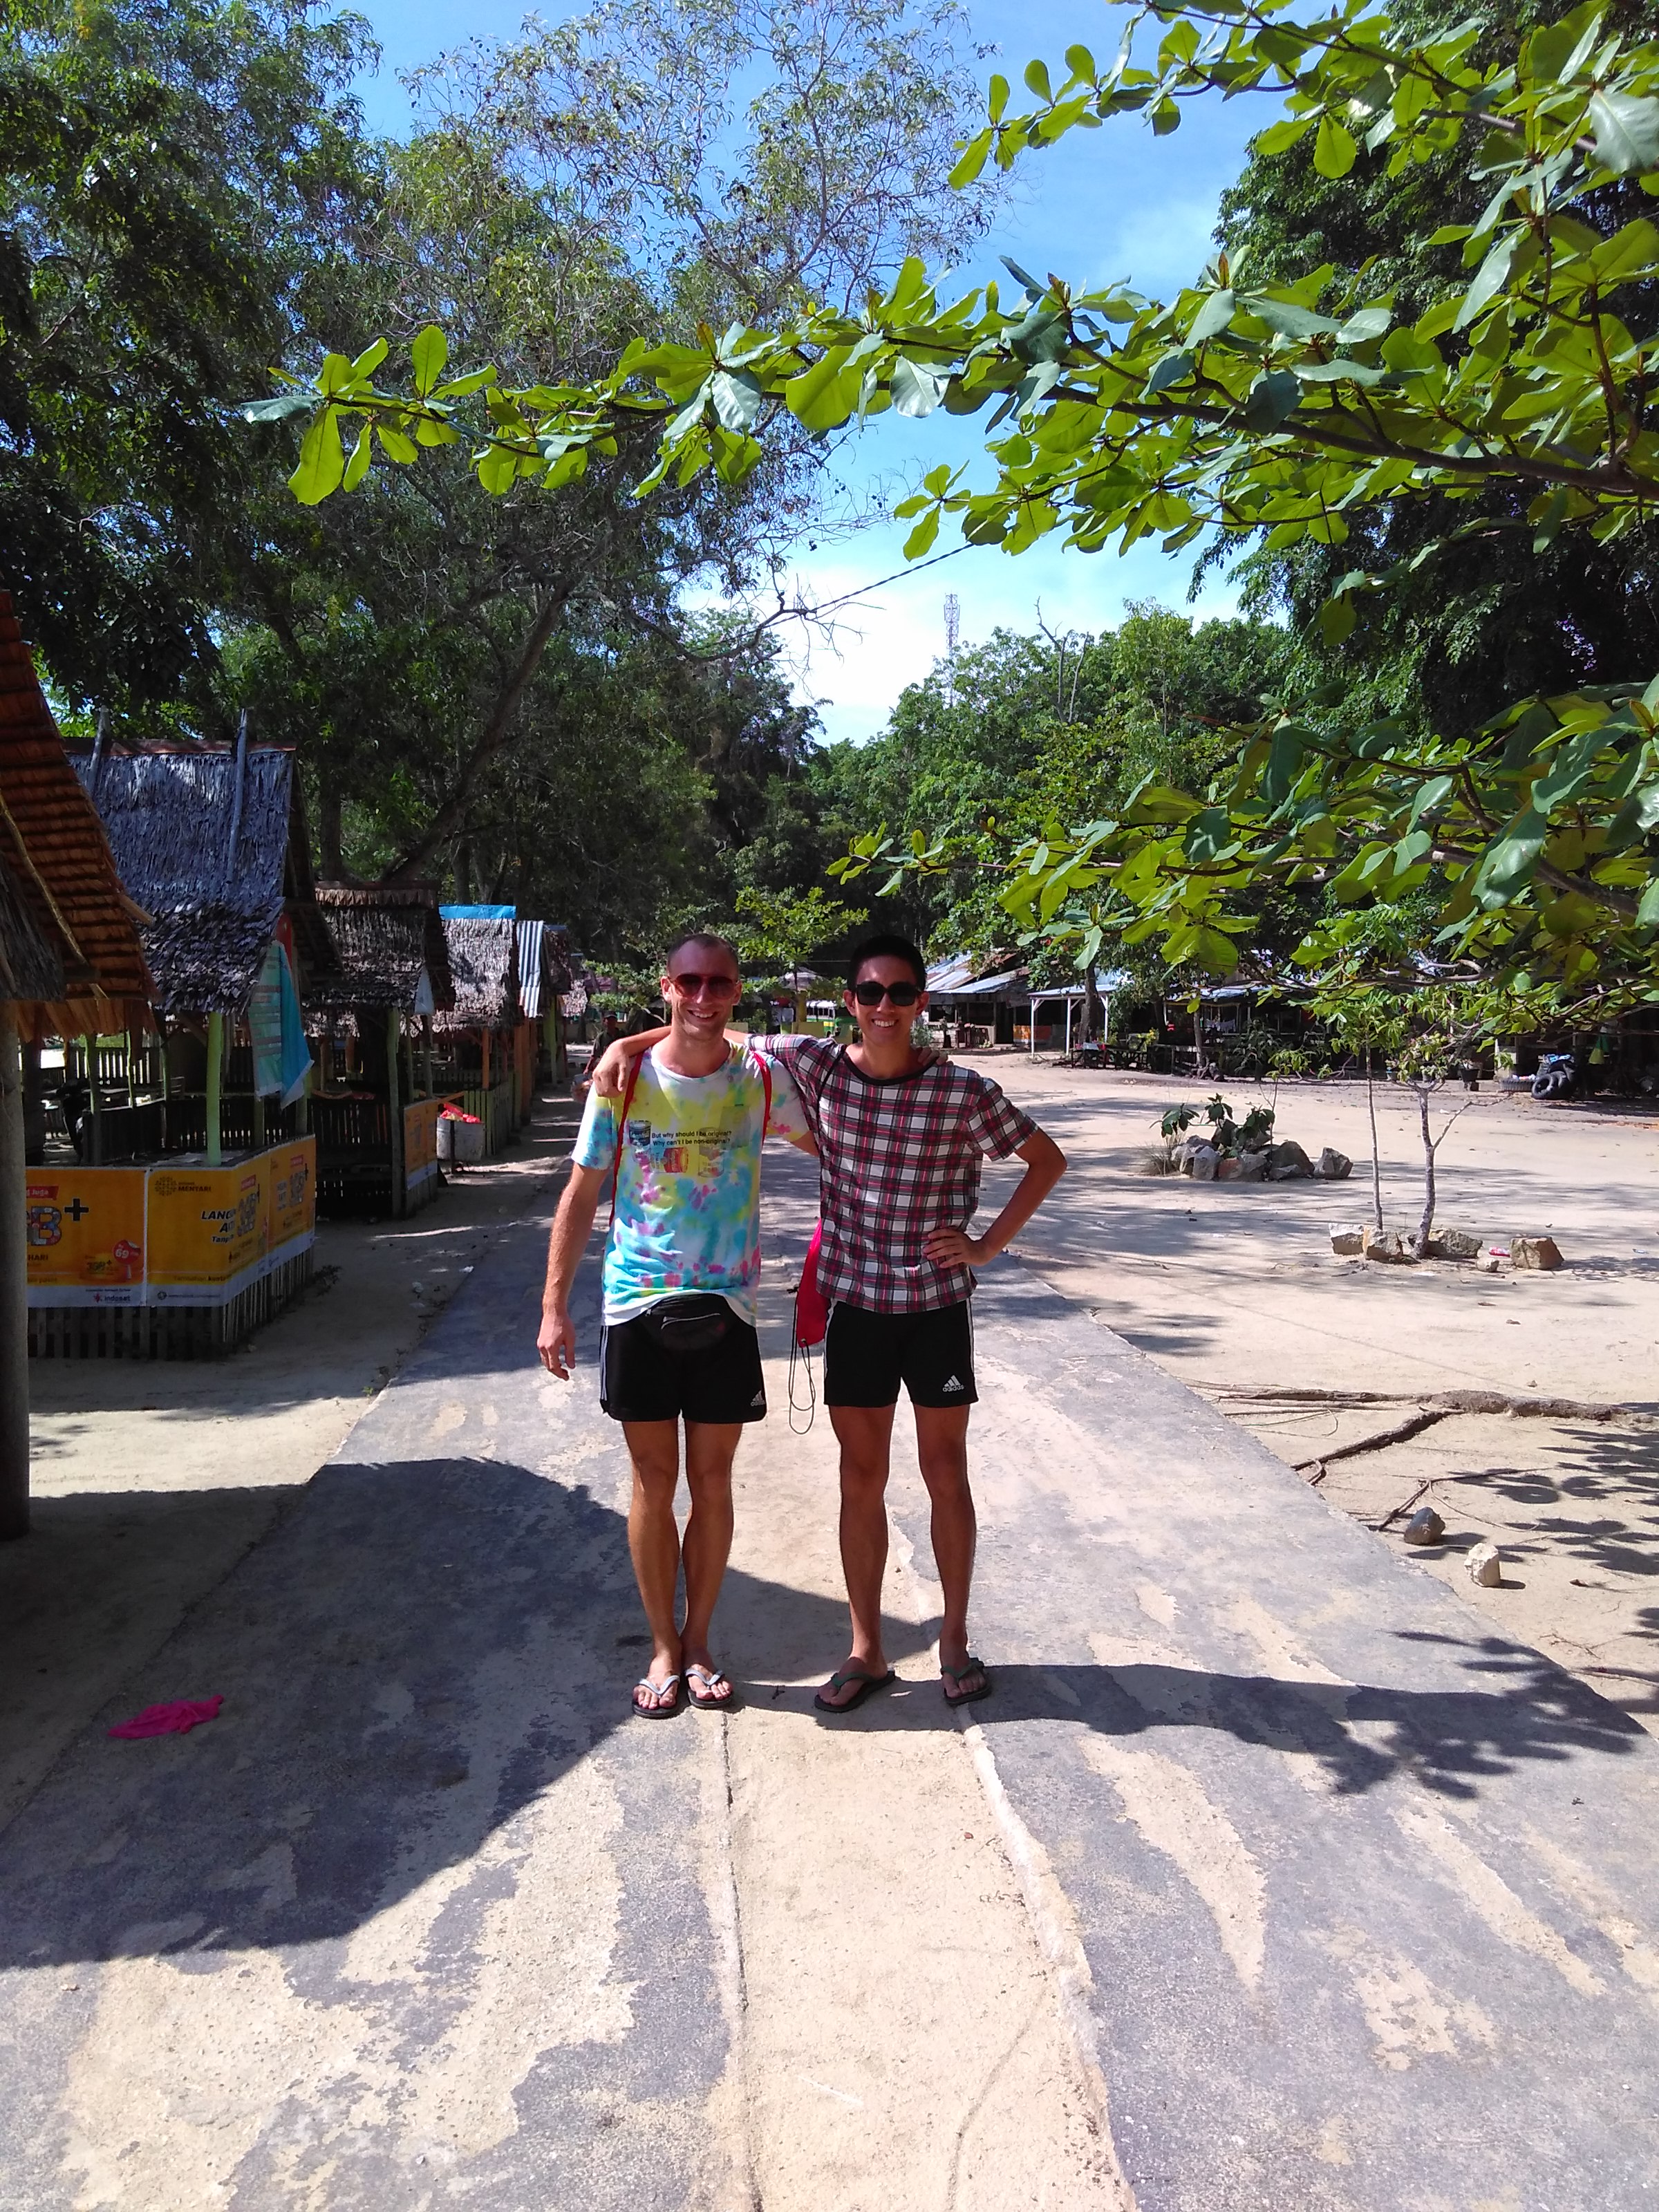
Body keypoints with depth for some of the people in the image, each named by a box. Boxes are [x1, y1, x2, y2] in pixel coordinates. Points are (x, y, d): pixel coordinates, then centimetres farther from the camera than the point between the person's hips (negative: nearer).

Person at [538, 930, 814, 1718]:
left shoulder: (761, 1079, -2)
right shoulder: (624, 1079, -5)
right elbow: (581, 1195, 0)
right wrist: (555, 1307, -3)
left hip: (726, 1307, 1)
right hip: (638, 1305, -1)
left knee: (713, 1483, 10)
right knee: (654, 1483, 7)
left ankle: (698, 1639, 28)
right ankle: (664, 1647, 24)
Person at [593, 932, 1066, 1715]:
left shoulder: (963, 1090, -10)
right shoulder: (815, 1065, -6)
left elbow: (1047, 1160, 2)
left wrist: (987, 1245, -4)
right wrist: (625, 1045, -7)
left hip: (939, 1305, -1)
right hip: (855, 1303, 1)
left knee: (946, 1477, 10)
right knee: (861, 1481, 10)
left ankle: (956, 1641, 29)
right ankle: (866, 1651, 25)